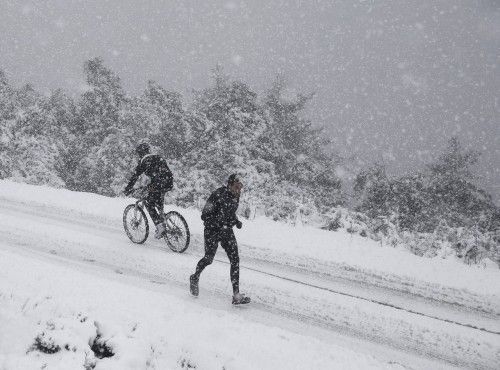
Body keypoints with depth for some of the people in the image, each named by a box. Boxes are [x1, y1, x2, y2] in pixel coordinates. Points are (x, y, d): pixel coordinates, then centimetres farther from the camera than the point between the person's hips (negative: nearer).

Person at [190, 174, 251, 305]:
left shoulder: (235, 196, 1)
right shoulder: (218, 195, -20)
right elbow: (205, 216, -18)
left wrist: (236, 221, 1)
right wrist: (220, 224, -28)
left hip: (227, 231, 6)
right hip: (212, 230, -6)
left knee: (235, 260, -6)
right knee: (209, 259, 3)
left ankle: (236, 295, -6)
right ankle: (195, 278, 37)